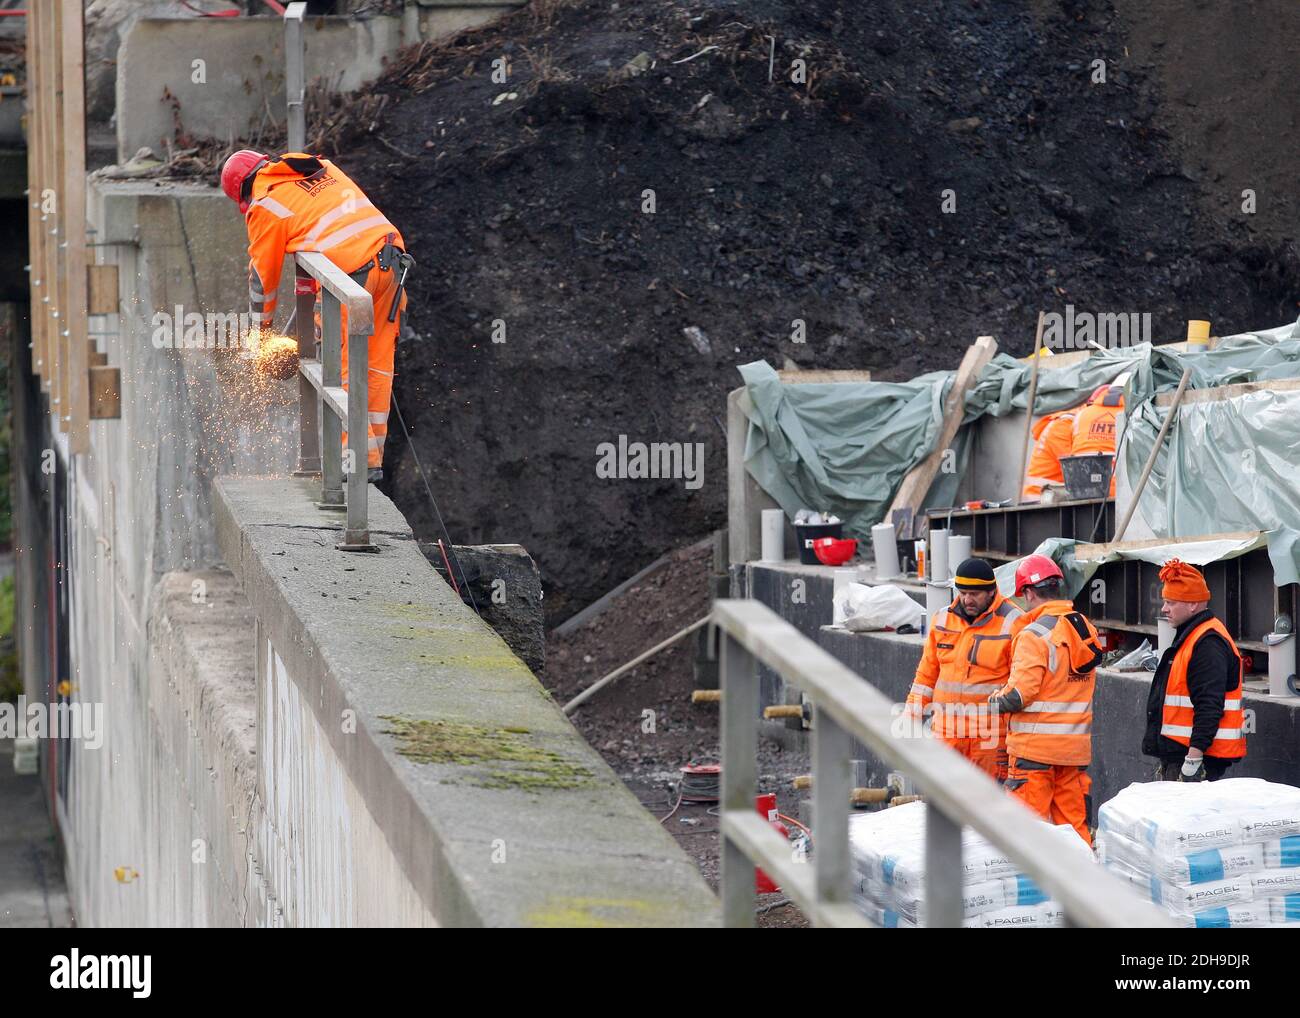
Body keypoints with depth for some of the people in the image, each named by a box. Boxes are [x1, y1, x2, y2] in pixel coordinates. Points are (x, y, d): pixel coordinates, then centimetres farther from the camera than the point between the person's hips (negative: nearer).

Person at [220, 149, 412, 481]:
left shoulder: (265, 207, 5)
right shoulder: (323, 168, 24)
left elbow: (263, 273, 13)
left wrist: (262, 323, 29)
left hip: (351, 274, -7)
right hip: (391, 259, 7)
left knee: (343, 368, 1)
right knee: (378, 365, 10)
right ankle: (373, 459, 14)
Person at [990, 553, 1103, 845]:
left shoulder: (1034, 635, -14)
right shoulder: (1086, 629, 9)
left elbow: (1021, 691, -18)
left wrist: (997, 701, 2)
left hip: (1035, 745, -7)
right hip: (1076, 744, 7)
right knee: (1074, 823, 11)